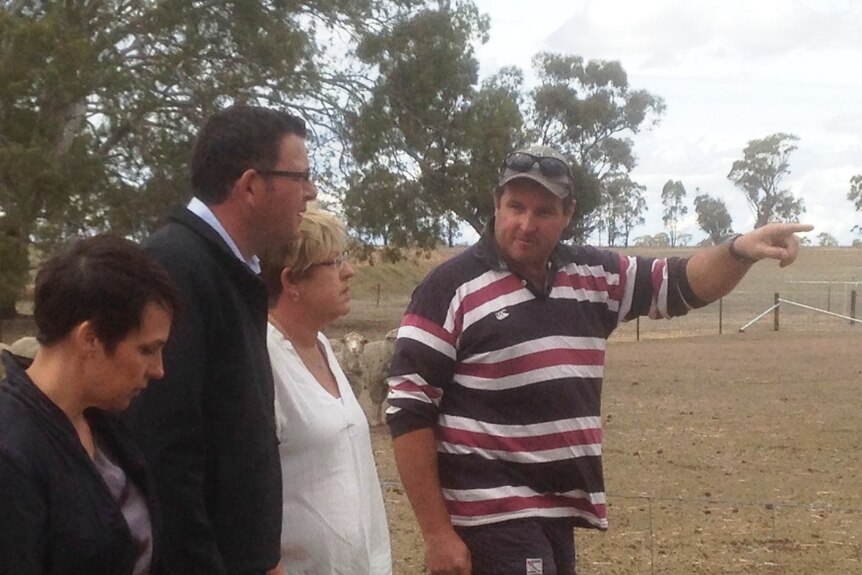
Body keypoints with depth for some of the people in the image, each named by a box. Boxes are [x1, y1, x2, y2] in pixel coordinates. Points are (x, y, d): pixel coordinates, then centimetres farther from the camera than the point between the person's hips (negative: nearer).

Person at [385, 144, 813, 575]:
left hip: (559, 508, 7)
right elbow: (408, 409, -12)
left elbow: (678, 284, 13)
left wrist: (739, 251, -10)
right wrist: (437, 532, -14)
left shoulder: (592, 276, 6)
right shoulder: (452, 286, -11)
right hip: (492, 515, -7)